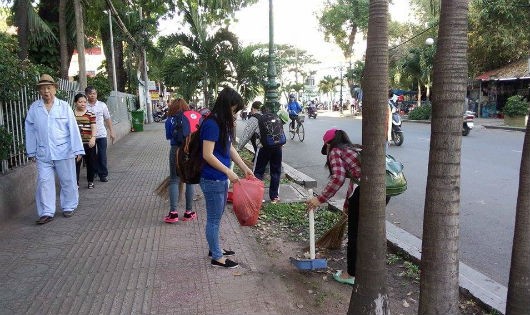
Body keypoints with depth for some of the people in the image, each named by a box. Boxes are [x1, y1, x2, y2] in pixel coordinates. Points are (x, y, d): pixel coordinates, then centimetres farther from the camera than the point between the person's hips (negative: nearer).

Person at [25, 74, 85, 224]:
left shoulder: (64, 106, -2)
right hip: (43, 153, 2)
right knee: (44, 182, 2)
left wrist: (77, 149, -8)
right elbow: (30, 130, 8)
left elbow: (73, 128, -4)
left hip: (64, 151, -1)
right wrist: (31, 152, 7)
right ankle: (47, 212, 9)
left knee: (68, 181, 8)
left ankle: (69, 207, 23)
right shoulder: (34, 108, 3)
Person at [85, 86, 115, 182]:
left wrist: (111, 132, 4)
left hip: (101, 135, 0)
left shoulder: (102, 105, 1)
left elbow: (108, 119, 7)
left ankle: (103, 174, 11)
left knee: (102, 156, 2)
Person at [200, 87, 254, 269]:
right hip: (212, 180, -9)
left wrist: (244, 167, 13)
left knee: (216, 218, 21)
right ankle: (217, 258, 18)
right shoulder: (211, 124, -20)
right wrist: (228, 171, -18)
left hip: (221, 179, 9)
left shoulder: (223, 123, 8)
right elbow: (207, 155, -23)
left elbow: (230, 148, 15)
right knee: (214, 219, 4)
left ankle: (215, 249, 37)